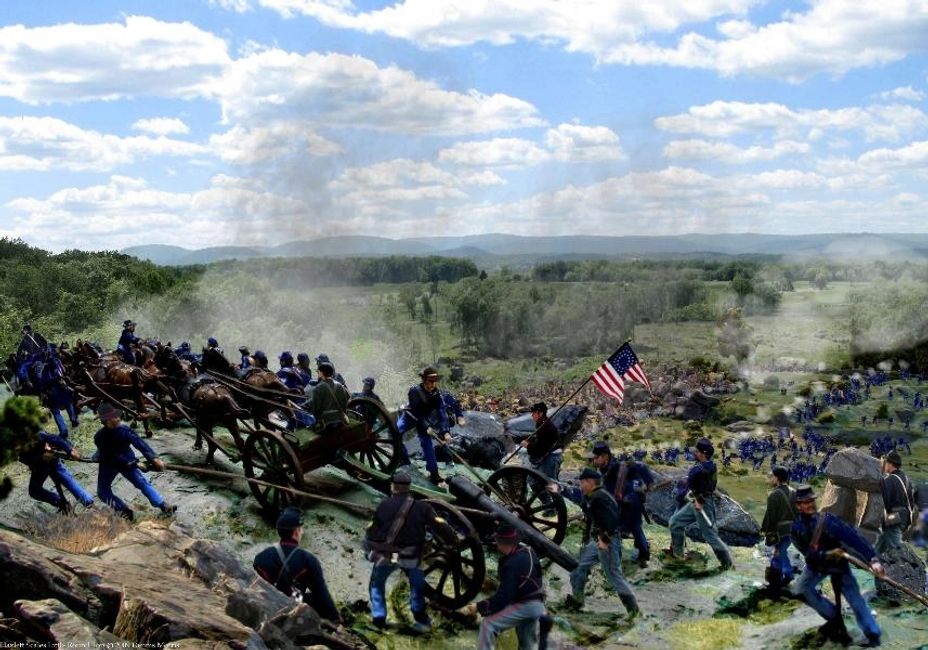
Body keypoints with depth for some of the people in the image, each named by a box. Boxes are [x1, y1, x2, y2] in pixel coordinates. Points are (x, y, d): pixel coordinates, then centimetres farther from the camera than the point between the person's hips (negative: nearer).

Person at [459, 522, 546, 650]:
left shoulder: (512, 564, -24)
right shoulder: (527, 550, 3)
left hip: (525, 605, -10)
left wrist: (477, 607, -22)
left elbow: (503, 597, -26)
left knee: (488, 624, -13)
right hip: (537, 604, 10)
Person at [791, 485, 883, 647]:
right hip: (817, 564, 2)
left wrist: (872, 558, -36)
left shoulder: (827, 519, -19)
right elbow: (808, 554, -16)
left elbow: (853, 537, -27)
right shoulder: (796, 529, -14)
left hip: (837, 562, -2)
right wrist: (826, 554, -34)